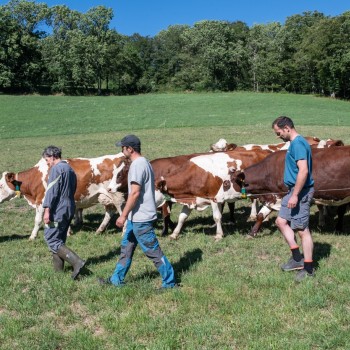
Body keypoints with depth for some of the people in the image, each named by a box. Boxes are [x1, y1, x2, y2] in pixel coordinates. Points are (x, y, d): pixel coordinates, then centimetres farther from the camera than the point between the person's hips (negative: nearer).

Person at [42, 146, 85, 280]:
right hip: (69, 209, 9)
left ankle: (77, 262, -16)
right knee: (59, 239, 16)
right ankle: (58, 269, 20)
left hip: (58, 210, -9)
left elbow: (52, 191, -19)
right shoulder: (70, 169, 17)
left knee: (51, 239, -6)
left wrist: (47, 210, -21)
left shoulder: (56, 169, -11)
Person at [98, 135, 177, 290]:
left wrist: (123, 215, -20)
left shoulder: (137, 165, -18)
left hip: (141, 218, -11)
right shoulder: (144, 162, 13)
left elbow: (135, 193, -24)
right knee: (126, 248, 17)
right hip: (136, 217, 11)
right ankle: (117, 280, 28)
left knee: (153, 251, -2)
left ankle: (170, 282, 8)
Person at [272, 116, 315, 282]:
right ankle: (297, 259, 19)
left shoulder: (298, 143, -18)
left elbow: (304, 170, -26)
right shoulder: (294, 143, 14)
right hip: (294, 191, 11)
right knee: (281, 221, 14)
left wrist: (295, 194, -26)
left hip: (300, 192, -11)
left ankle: (308, 269, 7)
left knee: (302, 229, -3)